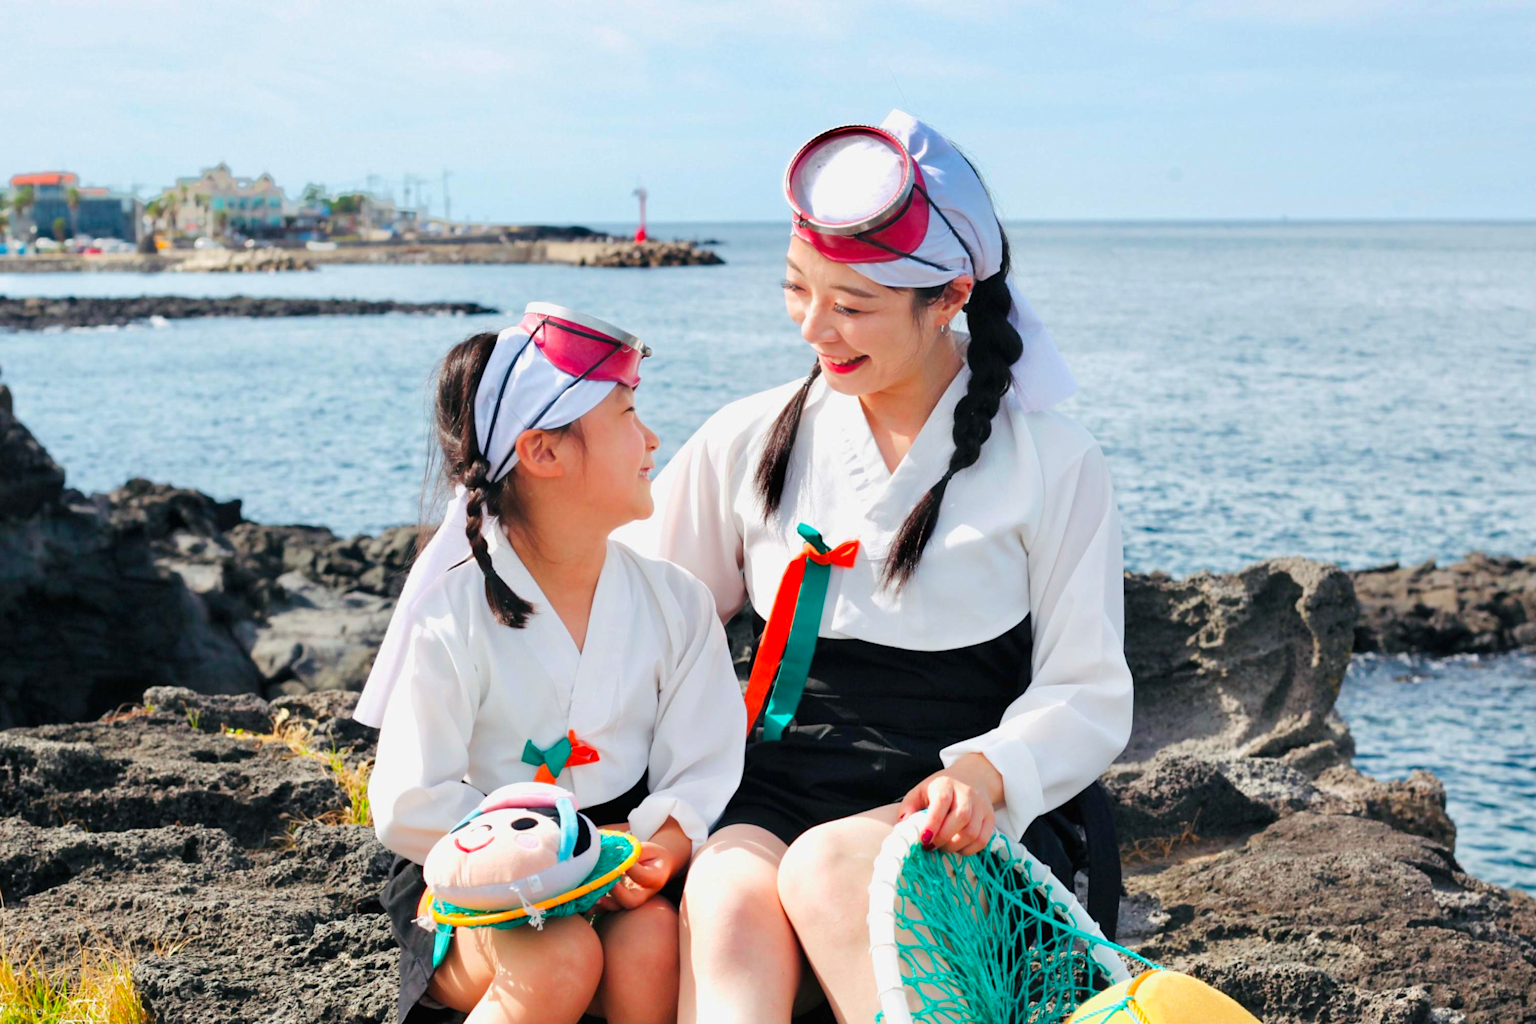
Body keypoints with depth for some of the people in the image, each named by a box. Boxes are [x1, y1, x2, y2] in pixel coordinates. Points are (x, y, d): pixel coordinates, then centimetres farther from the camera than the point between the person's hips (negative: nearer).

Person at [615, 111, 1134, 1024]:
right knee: (729, 899, -32)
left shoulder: (1051, 463, 4)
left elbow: (1089, 697, 2)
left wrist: (987, 770, -19)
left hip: (967, 823, -2)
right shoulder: (746, 444, 11)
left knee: (826, 868, -35)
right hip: (771, 799, 2)